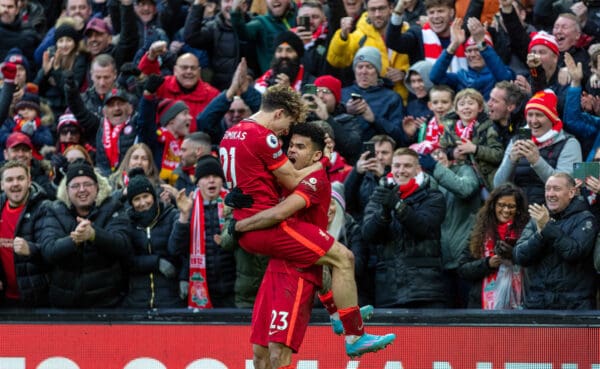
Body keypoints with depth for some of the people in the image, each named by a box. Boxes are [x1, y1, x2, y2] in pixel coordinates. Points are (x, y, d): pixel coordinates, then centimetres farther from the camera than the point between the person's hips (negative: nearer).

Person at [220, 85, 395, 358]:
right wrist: (324, 162, 4)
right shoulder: (263, 137, -14)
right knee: (343, 258, -8)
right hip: (267, 225, -10)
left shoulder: (230, 135, 13)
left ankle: (339, 312, 38)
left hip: (244, 228, 10)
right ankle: (355, 337, -7)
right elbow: (292, 181, -9)